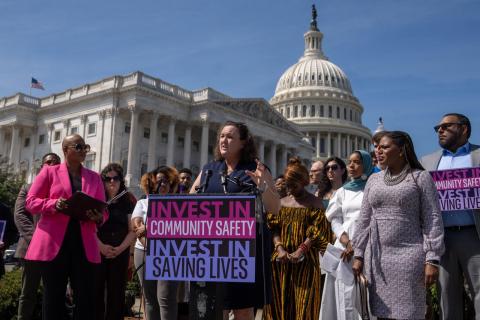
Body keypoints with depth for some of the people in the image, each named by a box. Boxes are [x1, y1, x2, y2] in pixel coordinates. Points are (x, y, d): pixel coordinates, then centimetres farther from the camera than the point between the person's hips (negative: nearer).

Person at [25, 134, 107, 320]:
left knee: (86, 298, 0)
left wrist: (98, 217, -10)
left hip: (84, 245, 2)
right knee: (53, 297, 5)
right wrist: (54, 204, -16)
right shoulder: (49, 172, 7)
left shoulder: (94, 177, 15)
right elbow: (30, 202, 3)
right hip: (53, 244, -2)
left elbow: (104, 211, 14)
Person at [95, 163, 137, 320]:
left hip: (120, 252, 1)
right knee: (96, 290, 0)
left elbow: (132, 230, 3)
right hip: (97, 251, -1)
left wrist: (120, 248, -10)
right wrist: (101, 246, -14)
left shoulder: (128, 202, 8)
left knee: (116, 292, 3)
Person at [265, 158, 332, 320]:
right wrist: (279, 248, -10)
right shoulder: (282, 202, 14)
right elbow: (274, 228, 6)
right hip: (282, 259, 4)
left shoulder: (315, 202, 2)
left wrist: (301, 250, -18)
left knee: (304, 301, -2)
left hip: (305, 259, -4)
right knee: (281, 299, 7)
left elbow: (317, 231, -8)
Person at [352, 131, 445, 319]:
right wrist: (358, 255, 6)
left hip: (408, 256, -4)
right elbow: (364, 220, 12)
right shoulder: (374, 180, 13)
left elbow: (432, 219, -4)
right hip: (376, 257, 4)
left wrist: (432, 259, -11)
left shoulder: (420, 177, 1)